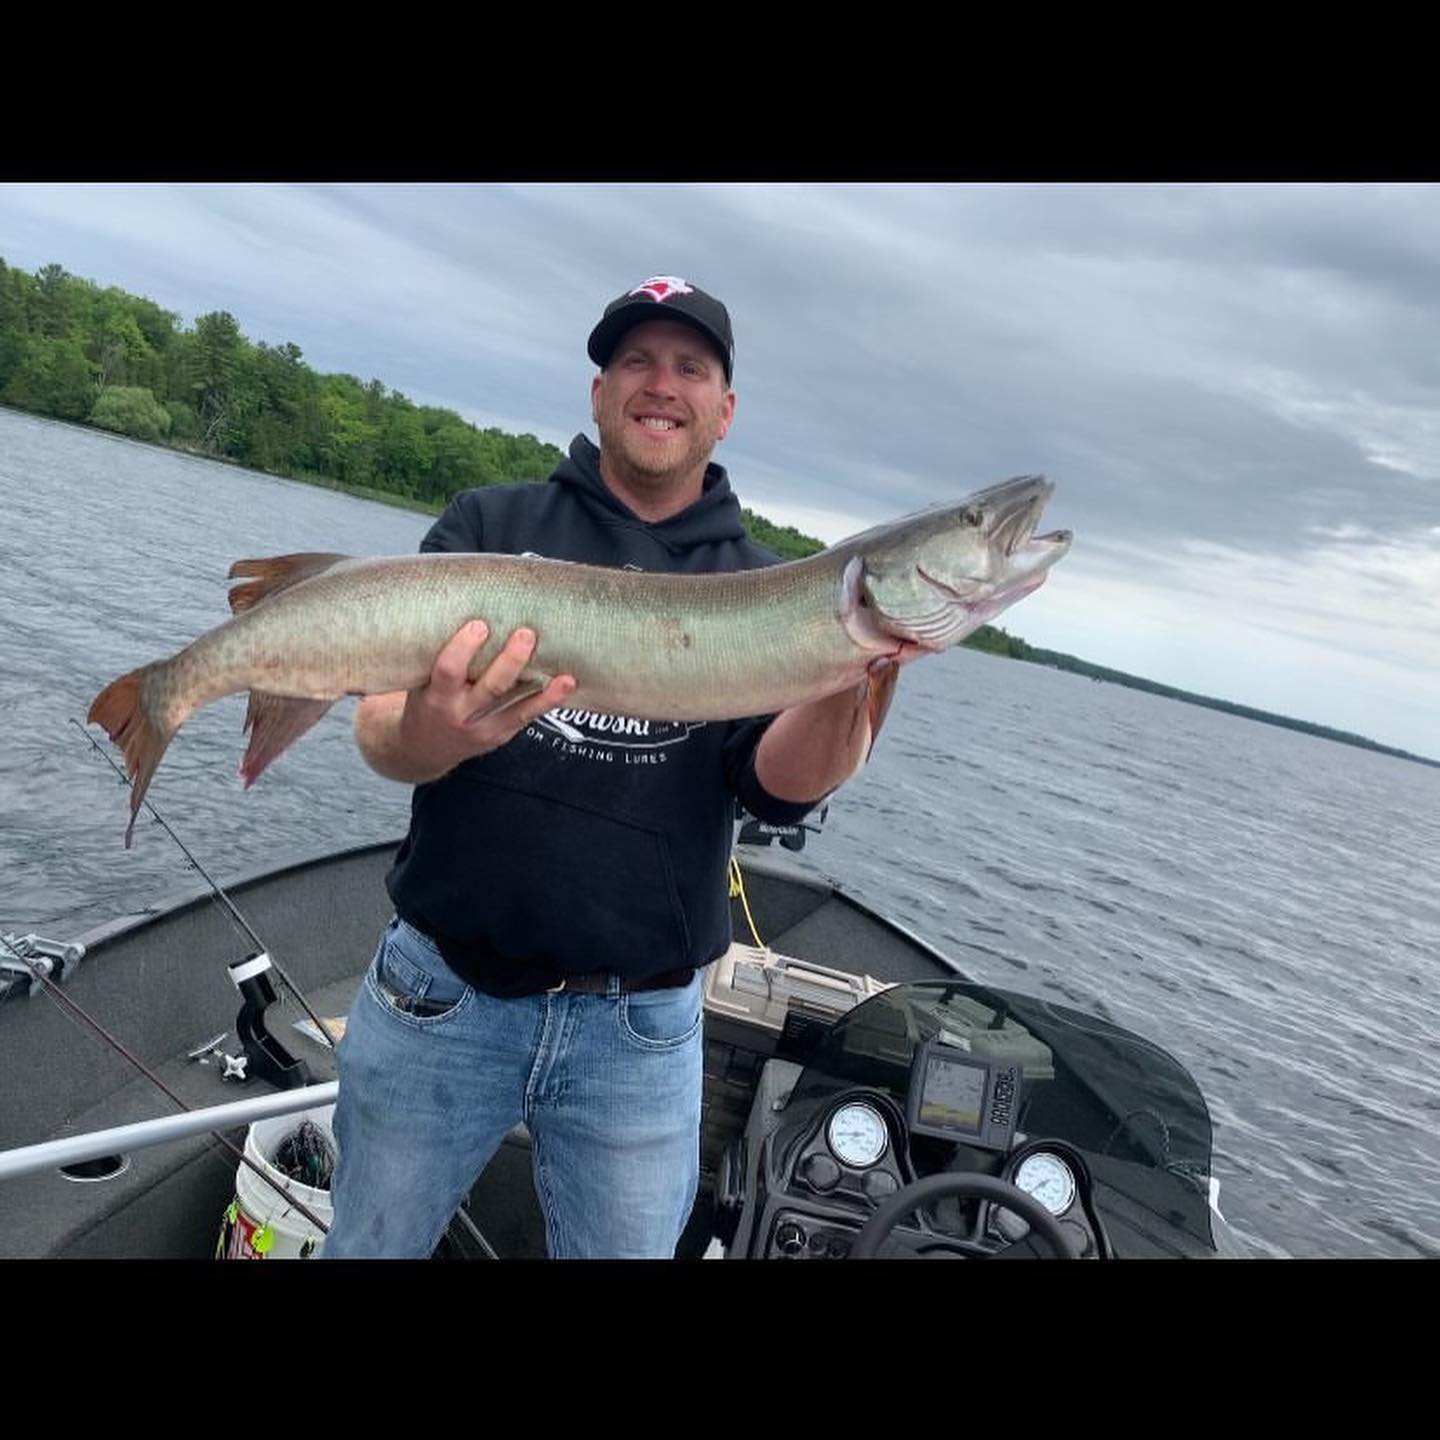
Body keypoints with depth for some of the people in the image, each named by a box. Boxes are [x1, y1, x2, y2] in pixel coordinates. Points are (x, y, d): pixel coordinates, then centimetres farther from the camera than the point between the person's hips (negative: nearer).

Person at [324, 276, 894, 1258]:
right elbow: (380, 723, -9)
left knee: (628, 1243, 18)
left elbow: (782, 784, -11)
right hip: (440, 990, 0)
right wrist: (429, 736, -32)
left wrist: (850, 678, -32)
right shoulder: (491, 527, -1)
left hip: (643, 1027, 1)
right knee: (367, 1244, 20)